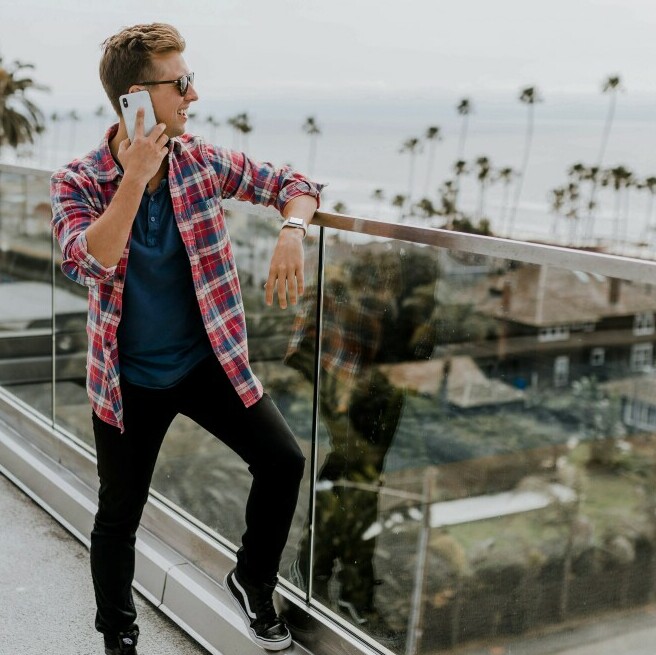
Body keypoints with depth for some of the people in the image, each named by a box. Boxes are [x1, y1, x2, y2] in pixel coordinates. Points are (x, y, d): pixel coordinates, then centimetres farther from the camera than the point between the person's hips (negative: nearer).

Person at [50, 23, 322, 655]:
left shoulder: (202, 160, -5)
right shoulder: (76, 181, -11)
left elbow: (293, 183, 1)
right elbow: (87, 264, -28)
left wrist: (291, 234, -19)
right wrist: (136, 178, -30)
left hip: (207, 360, 2)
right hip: (128, 379, -2)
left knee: (283, 460, -10)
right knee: (118, 517, 11)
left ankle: (252, 581, 18)